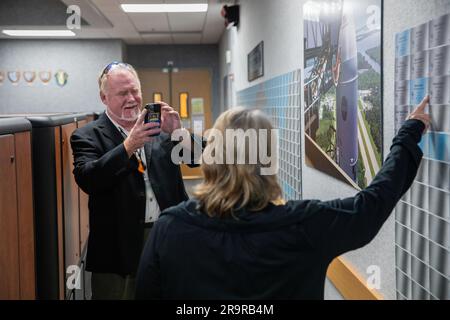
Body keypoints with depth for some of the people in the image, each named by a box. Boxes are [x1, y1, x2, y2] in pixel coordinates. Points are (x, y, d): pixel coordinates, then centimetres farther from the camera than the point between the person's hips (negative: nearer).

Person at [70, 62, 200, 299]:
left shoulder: (157, 125, 6)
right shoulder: (88, 136, -3)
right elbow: (87, 180, -19)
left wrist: (176, 133, -16)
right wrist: (129, 146, -26)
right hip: (119, 248, -3)